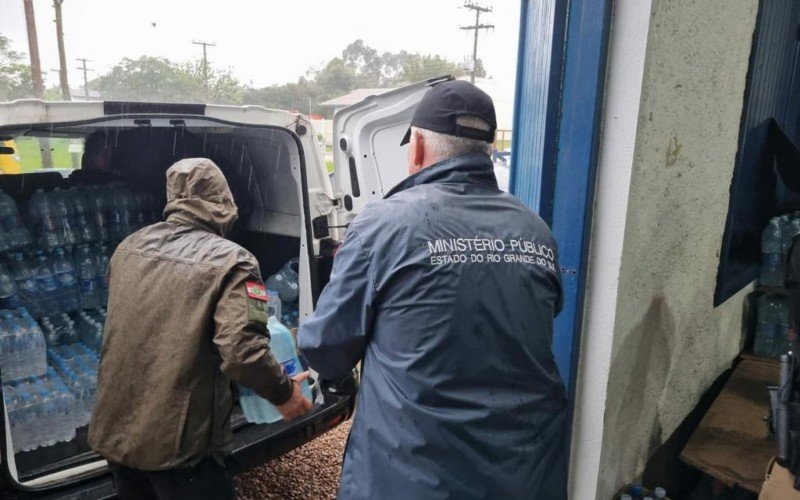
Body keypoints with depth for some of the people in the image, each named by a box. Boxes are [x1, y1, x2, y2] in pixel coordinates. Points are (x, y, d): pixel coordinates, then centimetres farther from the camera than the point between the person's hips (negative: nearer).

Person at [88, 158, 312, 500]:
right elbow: (242, 352, -27)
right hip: (177, 443, -6)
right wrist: (283, 392, -9)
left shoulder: (129, 247, 4)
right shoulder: (230, 260, -17)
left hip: (114, 431, 7)